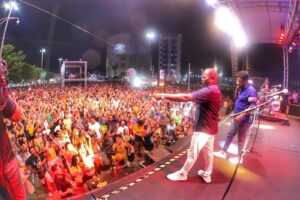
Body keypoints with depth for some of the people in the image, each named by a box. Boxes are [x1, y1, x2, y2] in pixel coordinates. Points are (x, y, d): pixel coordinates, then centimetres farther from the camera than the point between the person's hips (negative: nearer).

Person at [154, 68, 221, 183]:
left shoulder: (209, 91, -27)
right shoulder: (215, 90, 9)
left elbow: (186, 97, -33)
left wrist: (164, 96, -31)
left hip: (203, 128, -10)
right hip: (210, 127, 10)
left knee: (193, 153, 4)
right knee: (208, 152, 18)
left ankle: (182, 174, 19)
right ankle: (206, 174, 32)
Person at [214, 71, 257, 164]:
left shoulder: (251, 90, -19)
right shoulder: (242, 89, 8)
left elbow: (253, 106, -24)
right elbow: (235, 98, 18)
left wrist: (241, 116, -28)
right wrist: (237, 89, 1)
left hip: (244, 119, -9)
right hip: (236, 117, 9)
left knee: (241, 138, 5)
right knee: (230, 134, 15)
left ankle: (239, 157, 19)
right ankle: (223, 152, 27)